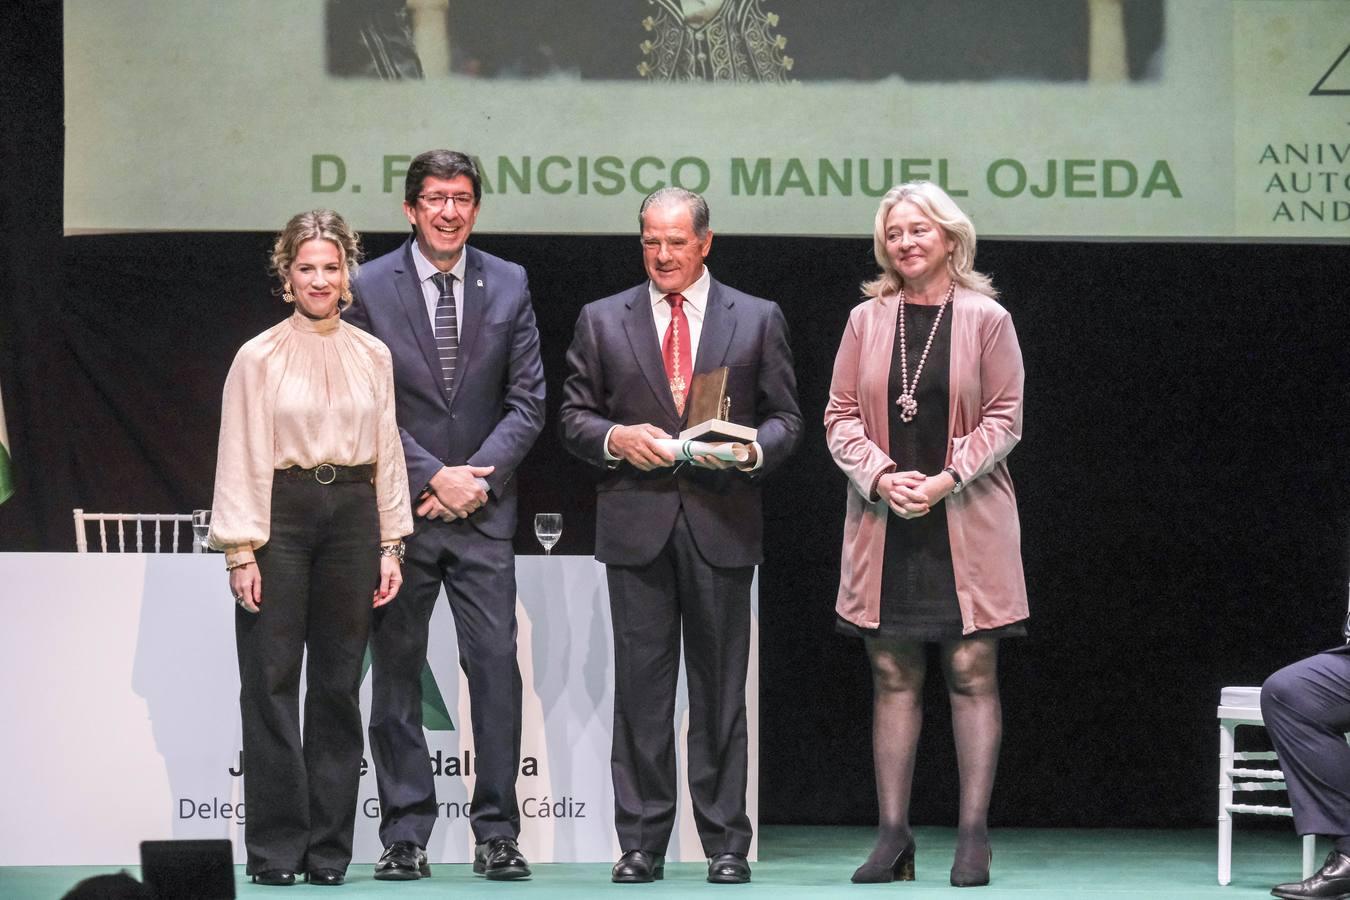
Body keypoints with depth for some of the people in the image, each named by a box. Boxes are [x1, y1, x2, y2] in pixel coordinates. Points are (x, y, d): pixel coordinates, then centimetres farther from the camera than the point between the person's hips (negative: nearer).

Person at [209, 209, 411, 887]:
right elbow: (239, 458, -2)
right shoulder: (258, 359, 0)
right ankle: (275, 849, 1)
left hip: (352, 513, 3)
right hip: (281, 512, -3)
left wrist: (390, 545, 8)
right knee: (272, 682, -4)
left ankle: (329, 849, 9)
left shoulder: (372, 357, 10)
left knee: (339, 684, 4)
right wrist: (240, 551, -8)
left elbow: (387, 454, 12)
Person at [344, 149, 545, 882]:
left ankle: (497, 834, 1)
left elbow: (526, 401, 5)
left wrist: (477, 478, -8)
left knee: (496, 667, -4)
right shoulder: (370, 288, 1)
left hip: (482, 511, 1)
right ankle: (405, 834, 9)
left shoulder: (508, 286, 7)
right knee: (397, 673, 3)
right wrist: (433, 477, -10)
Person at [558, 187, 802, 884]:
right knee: (640, 687, 0)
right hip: (636, 521, 1)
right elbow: (574, 416, 10)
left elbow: (785, 419, 8)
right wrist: (615, 437, -10)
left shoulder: (758, 320, 9)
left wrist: (752, 450, -12)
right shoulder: (602, 321, 10)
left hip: (722, 522, -1)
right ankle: (641, 843, 4)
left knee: (720, 689, 2)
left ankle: (725, 843, 7)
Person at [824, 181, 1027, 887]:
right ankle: (893, 837, 6)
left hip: (966, 523, -2)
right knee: (894, 679, 3)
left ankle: (973, 837, -1)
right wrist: (883, 477, -10)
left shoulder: (986, 319, 1)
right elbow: (840, 417, 6)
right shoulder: (866, 320, 8)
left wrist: (947, 478, -13)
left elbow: (1004, 418, -1)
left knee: (972, 674, -4)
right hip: (885, 522, 2)